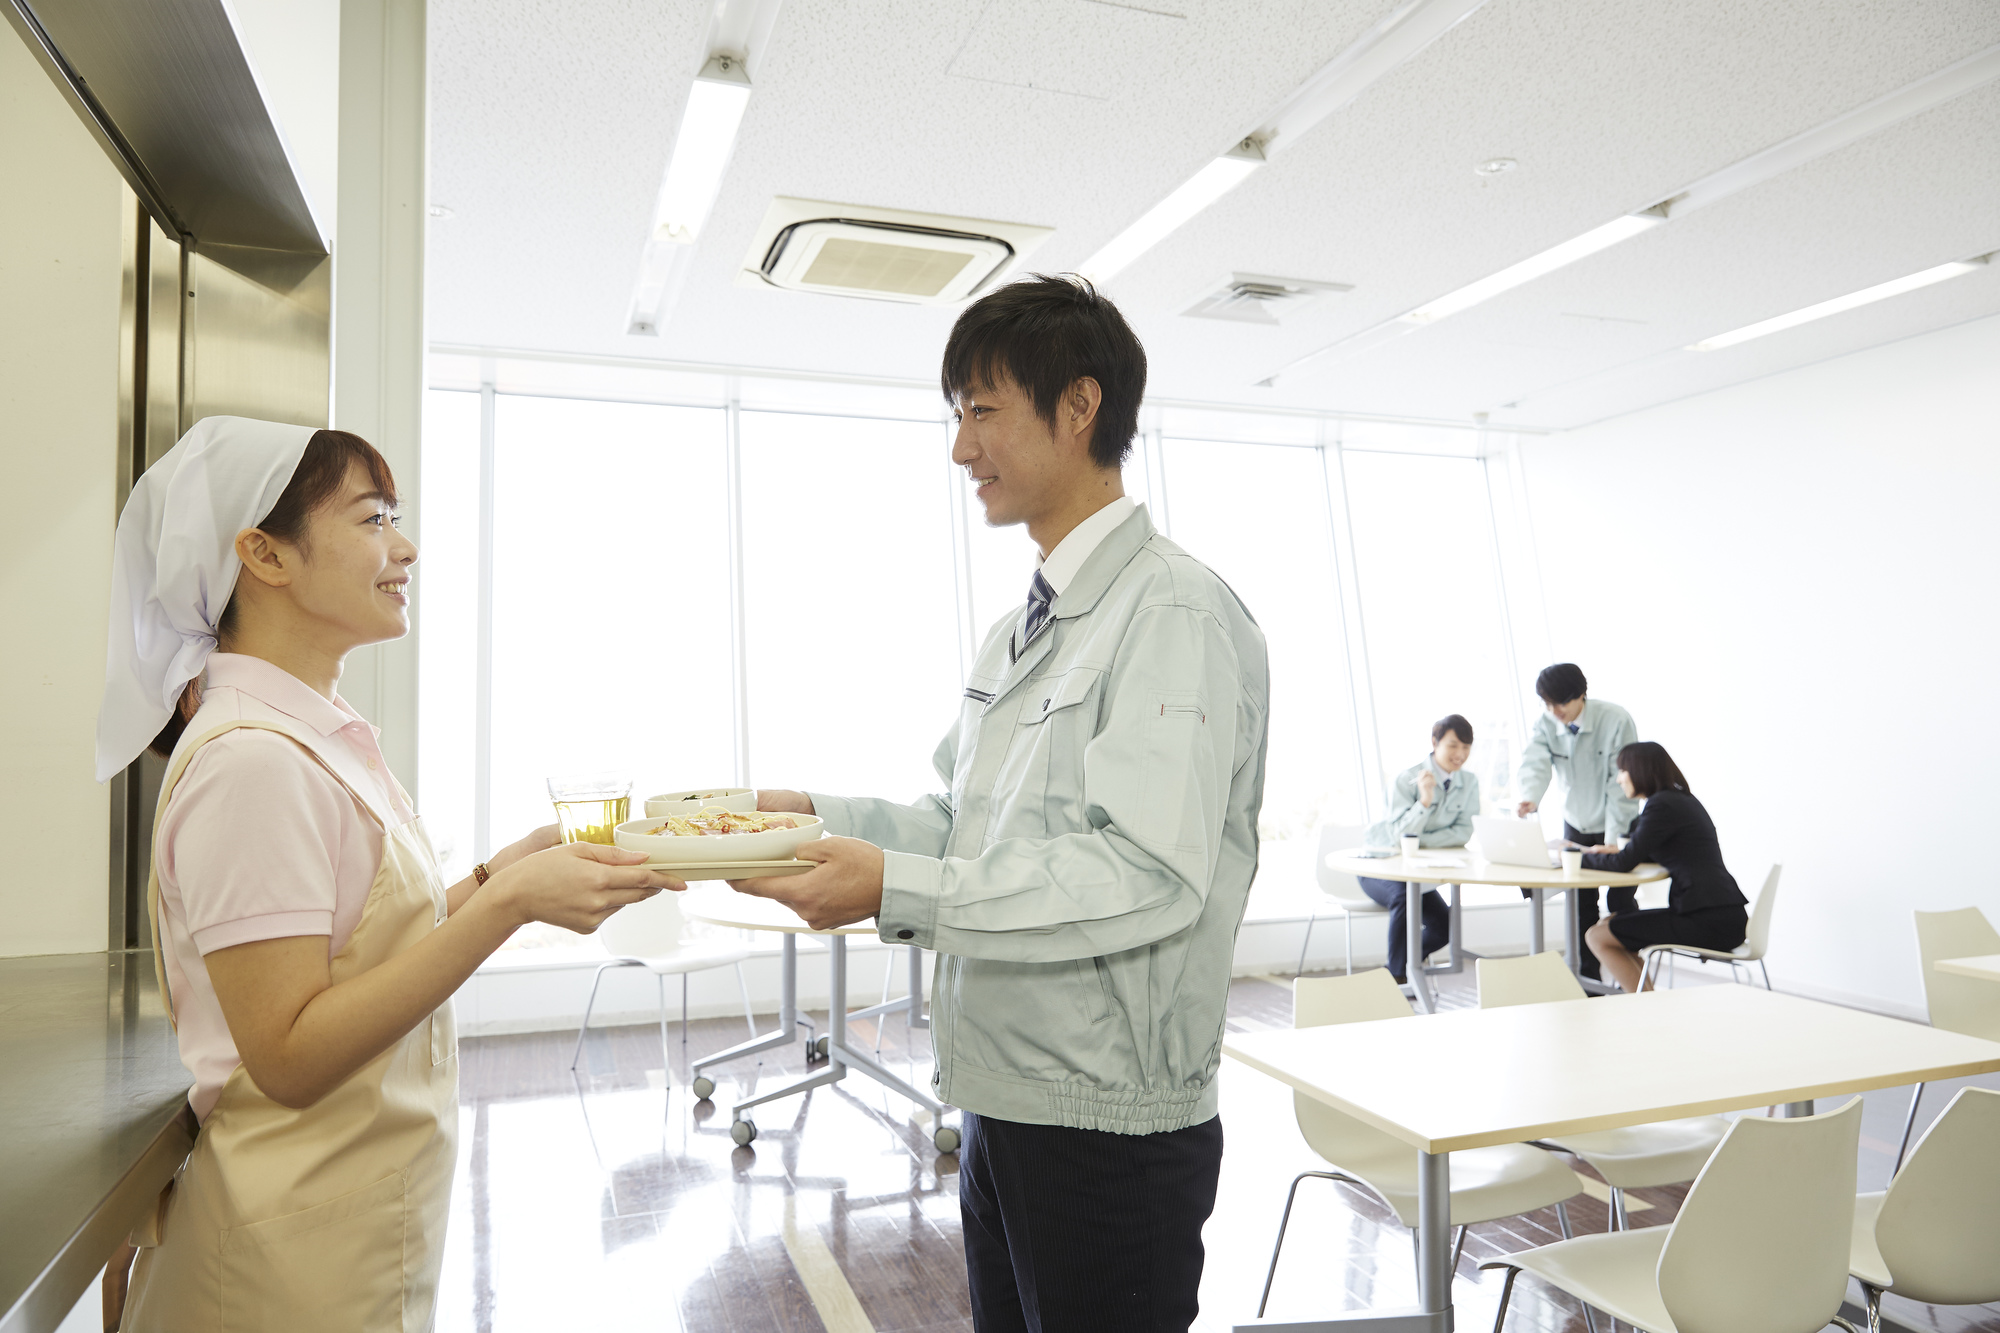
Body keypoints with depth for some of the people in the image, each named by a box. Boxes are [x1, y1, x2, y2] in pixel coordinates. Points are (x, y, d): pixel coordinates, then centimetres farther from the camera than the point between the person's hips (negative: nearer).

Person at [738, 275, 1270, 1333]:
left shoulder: (1173, 612, -16)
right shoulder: (1017, 634, 14)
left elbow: (1151, 873, -25)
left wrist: (895, 891, -27)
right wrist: (820, 816, 2)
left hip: (1110, 1124, -8)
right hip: (1001, 1105, 8)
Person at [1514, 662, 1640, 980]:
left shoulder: (1616, 720, -23)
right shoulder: (1543, 725, -11)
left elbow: (1623, 783, -22)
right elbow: (1535, 765, -25)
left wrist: (1613, 840, -24)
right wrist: (1530, 798, -48)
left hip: (1618, 824, -4)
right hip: (1576, 824, 4)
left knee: (1621, 902, -3)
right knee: (1580, 903, 7)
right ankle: (1587, 978, 17)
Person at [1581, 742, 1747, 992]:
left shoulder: (1662, 805, -13)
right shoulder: (1683, 799, 16)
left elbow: (1625, 863, -14)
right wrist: (1618, 850, 20)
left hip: (1707, 922, -10)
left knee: (1597, 937, -6)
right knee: (1612, 923, 20)